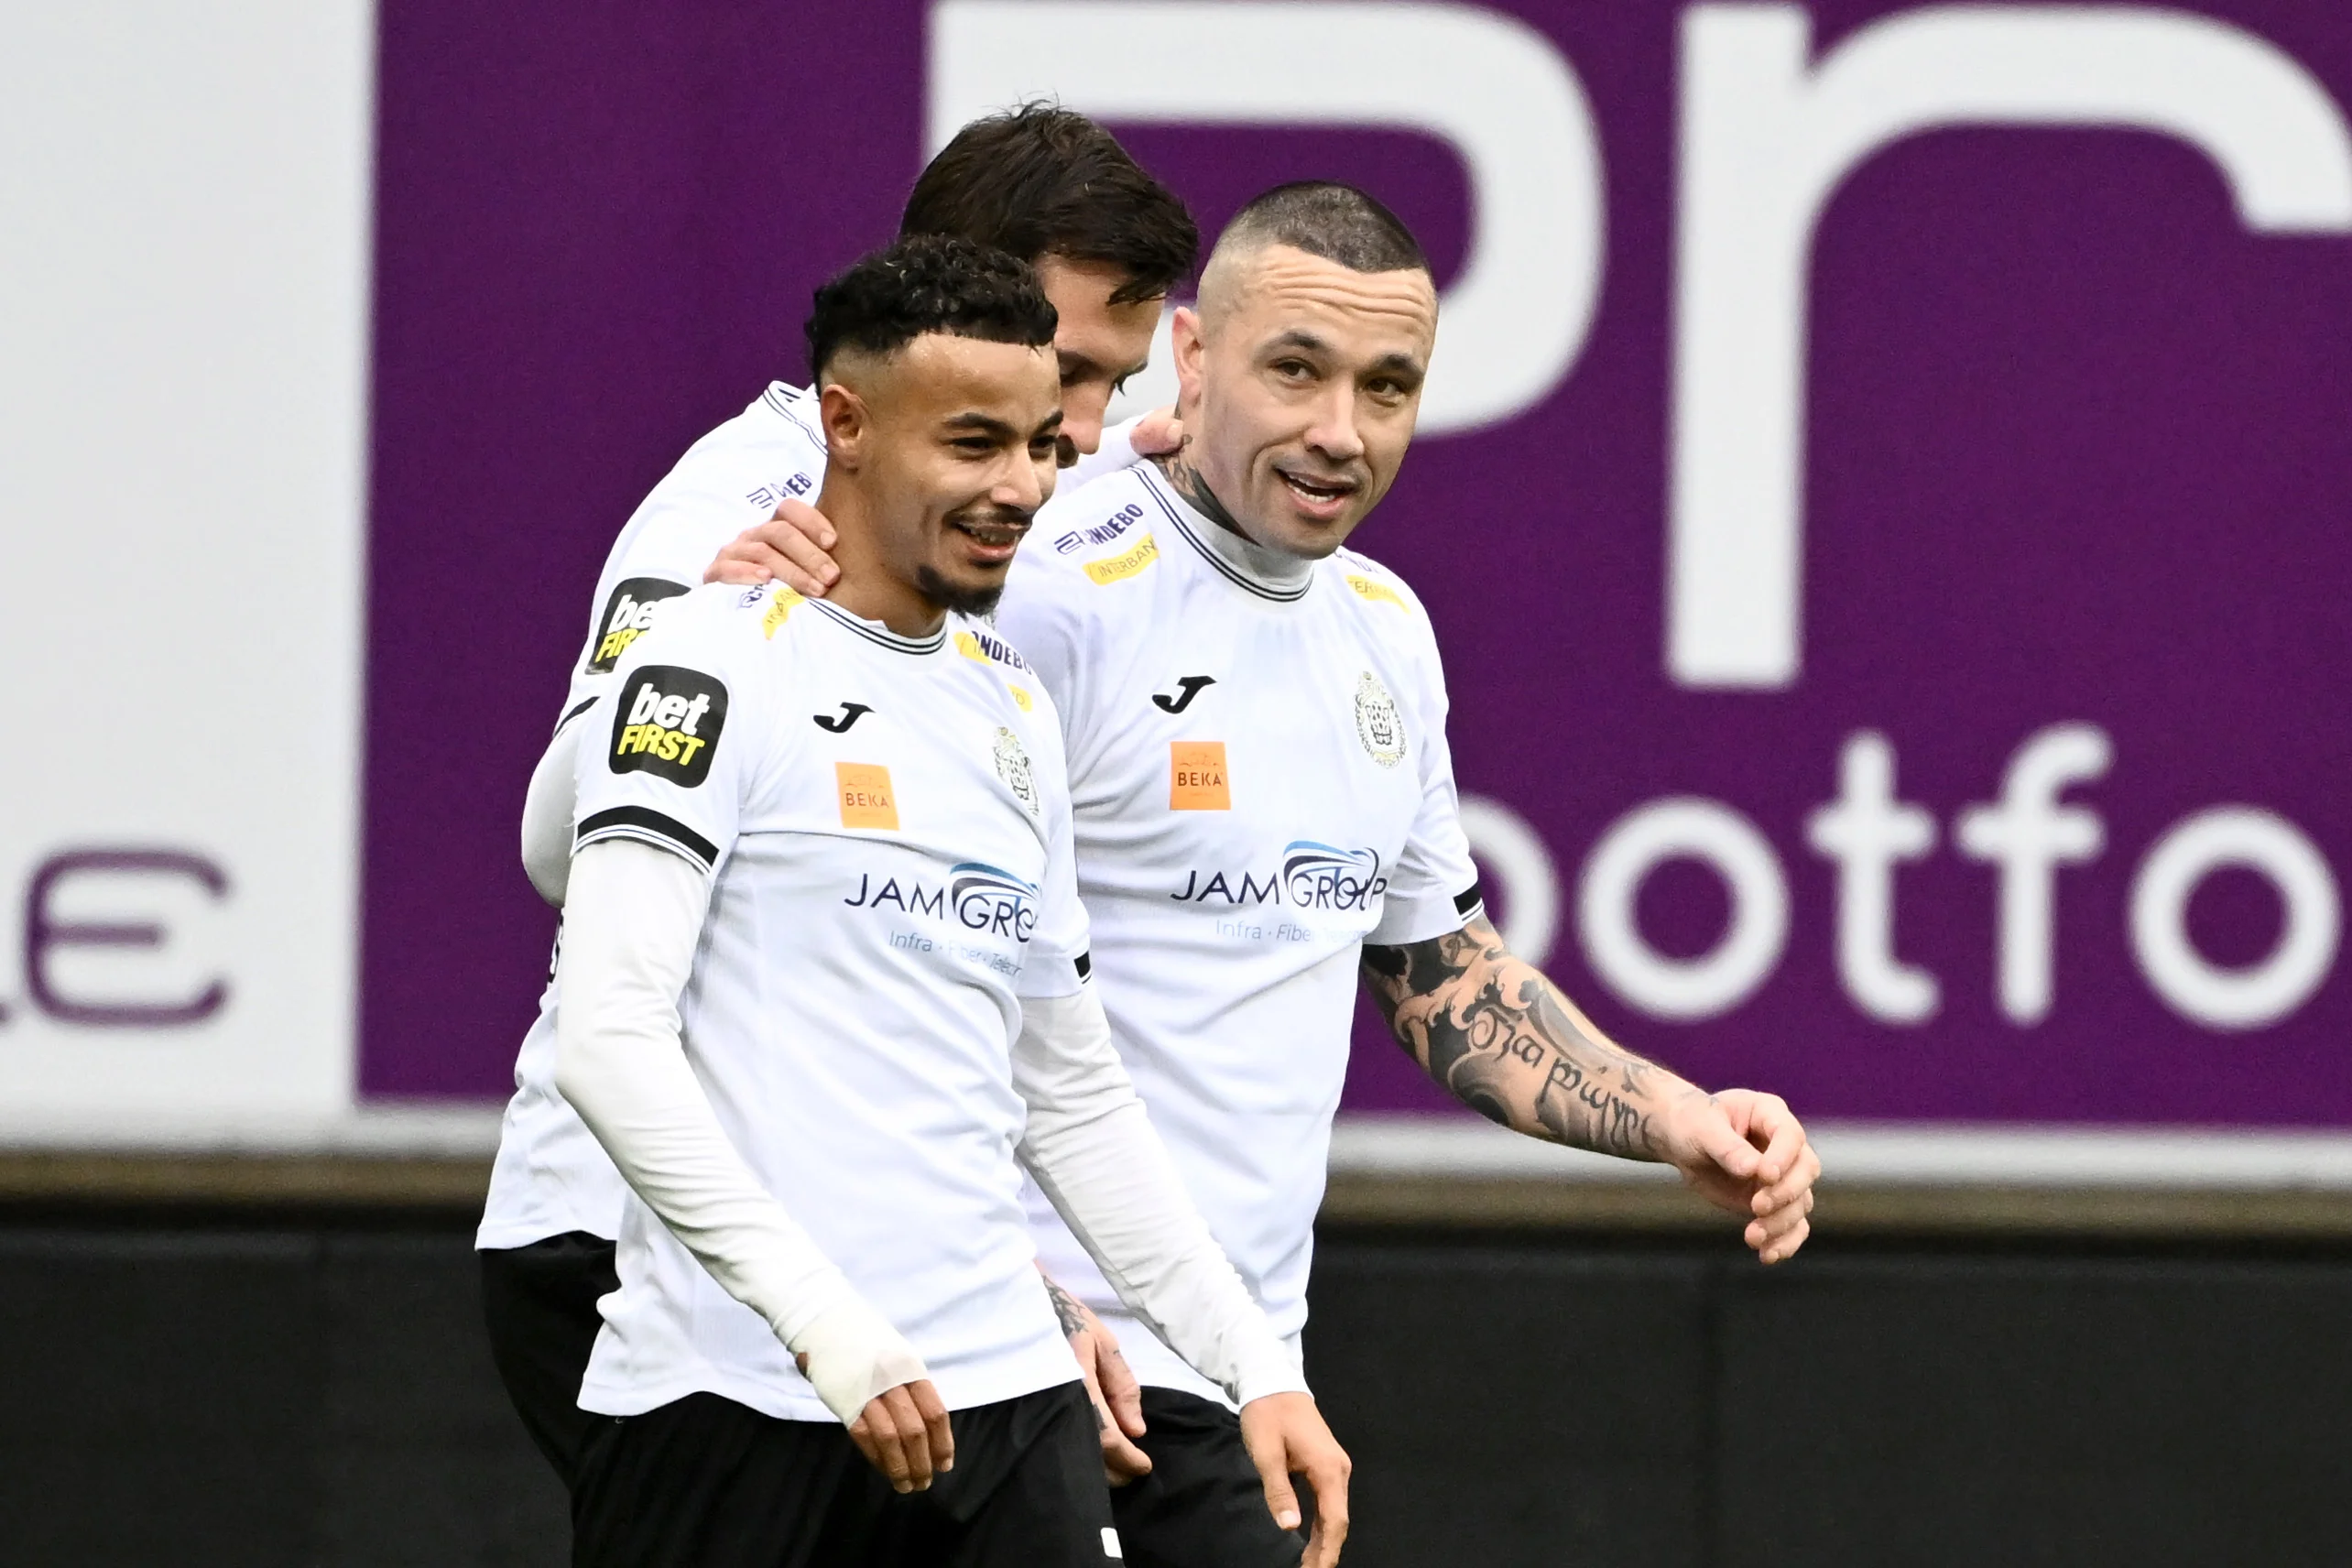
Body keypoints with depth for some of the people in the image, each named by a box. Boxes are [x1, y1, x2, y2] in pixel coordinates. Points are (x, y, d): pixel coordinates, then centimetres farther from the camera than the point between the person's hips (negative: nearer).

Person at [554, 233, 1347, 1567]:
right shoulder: (719, 666, -5)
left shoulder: (1016, 707, 18)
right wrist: (829, 1327, -22)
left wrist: (1256, 1362, 16)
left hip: (999, 1396, 6)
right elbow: (608, 1037, -15)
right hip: (736, 1398, -6)